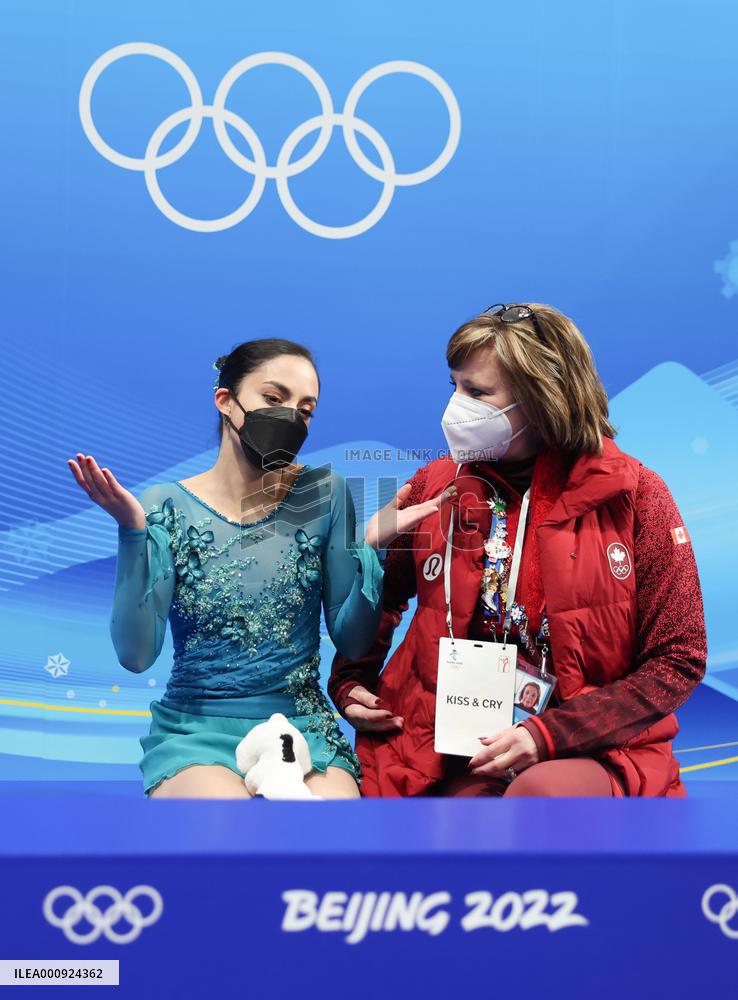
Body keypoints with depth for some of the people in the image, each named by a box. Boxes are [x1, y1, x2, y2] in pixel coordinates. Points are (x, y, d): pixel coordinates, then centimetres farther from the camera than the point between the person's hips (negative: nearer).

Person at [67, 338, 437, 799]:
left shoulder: (324, 494, 0)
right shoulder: (168, 505, -3)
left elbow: (352, 641, 1)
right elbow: (136, 655, -11)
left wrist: (375, 547, -13)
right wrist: (133, 531, -19)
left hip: (303, 726, 1)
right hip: (194, 731, -1)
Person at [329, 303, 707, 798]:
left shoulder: (634, 496, -6)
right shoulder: (436, 486, 4)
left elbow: (678, 661, -6)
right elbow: (380, 598, 23)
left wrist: (548, 735, -15)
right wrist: (351, 683, 8)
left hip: (589, 750, -3)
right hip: (452, 747, 3)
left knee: (546, 789, -35)